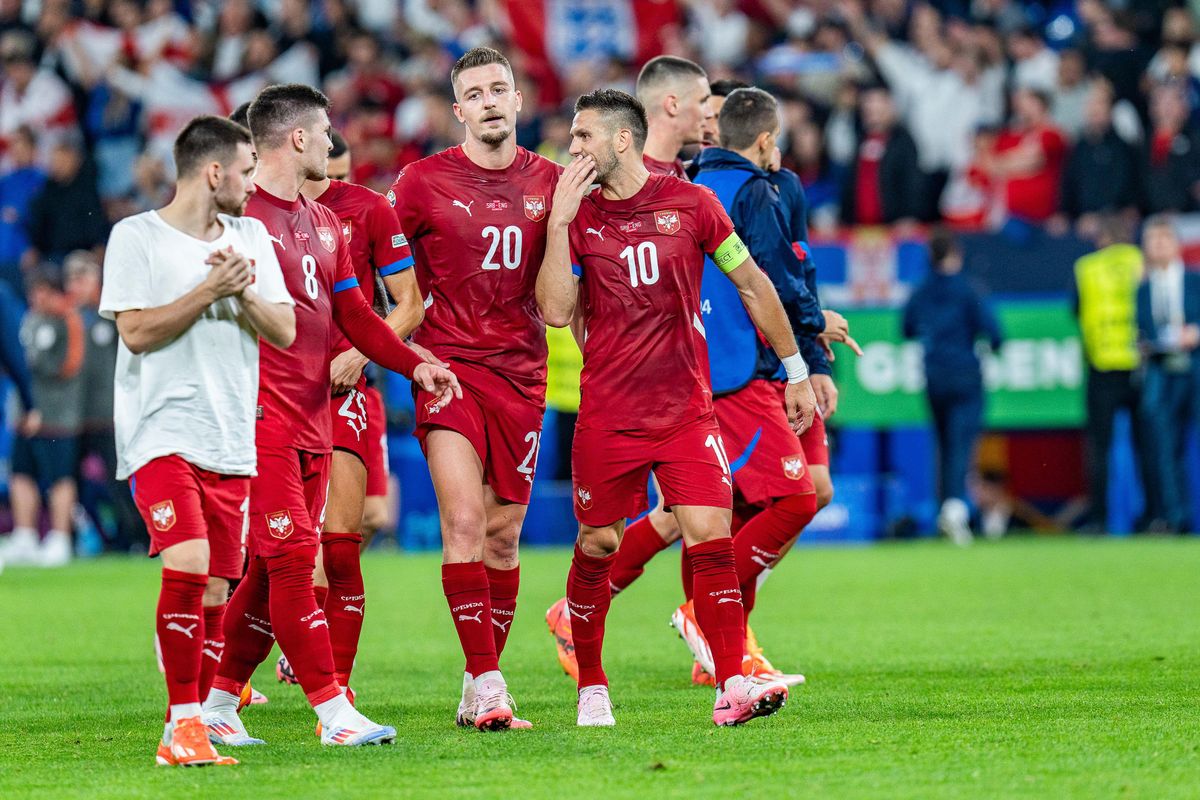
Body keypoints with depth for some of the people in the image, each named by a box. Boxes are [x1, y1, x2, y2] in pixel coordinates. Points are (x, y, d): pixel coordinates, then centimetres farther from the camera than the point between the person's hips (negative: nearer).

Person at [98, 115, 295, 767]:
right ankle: (183, 723, -17)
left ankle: (194, 725, 12)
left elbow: (284, 331, 9)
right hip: (162, 434, -5)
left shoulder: (250, 236, 13)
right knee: (188, 565, -21)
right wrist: (209, 291, -14)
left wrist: (245, 294, -9)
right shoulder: (136, 237, -2)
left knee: (215, 591, 4)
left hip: (232, 441, 5)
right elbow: (136, 331, -9)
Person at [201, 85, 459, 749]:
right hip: (260, 418, -9)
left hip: (313, 421, 9)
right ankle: (333, 712, -10)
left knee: (272, 570, 9)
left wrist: (414, 365, 7)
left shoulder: (323, 223, 18)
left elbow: (352, 315, 20)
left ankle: (219, 702, 17)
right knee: (291, 560, -9)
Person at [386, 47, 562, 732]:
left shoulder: (548, 181, 7)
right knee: (464, 523, -16)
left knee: (505, 533, 6)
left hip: (521, 370, 3)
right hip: (447, 366, -3)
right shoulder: (424, 181, -1)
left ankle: (479, 692, 15)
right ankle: (487, 683, -16)